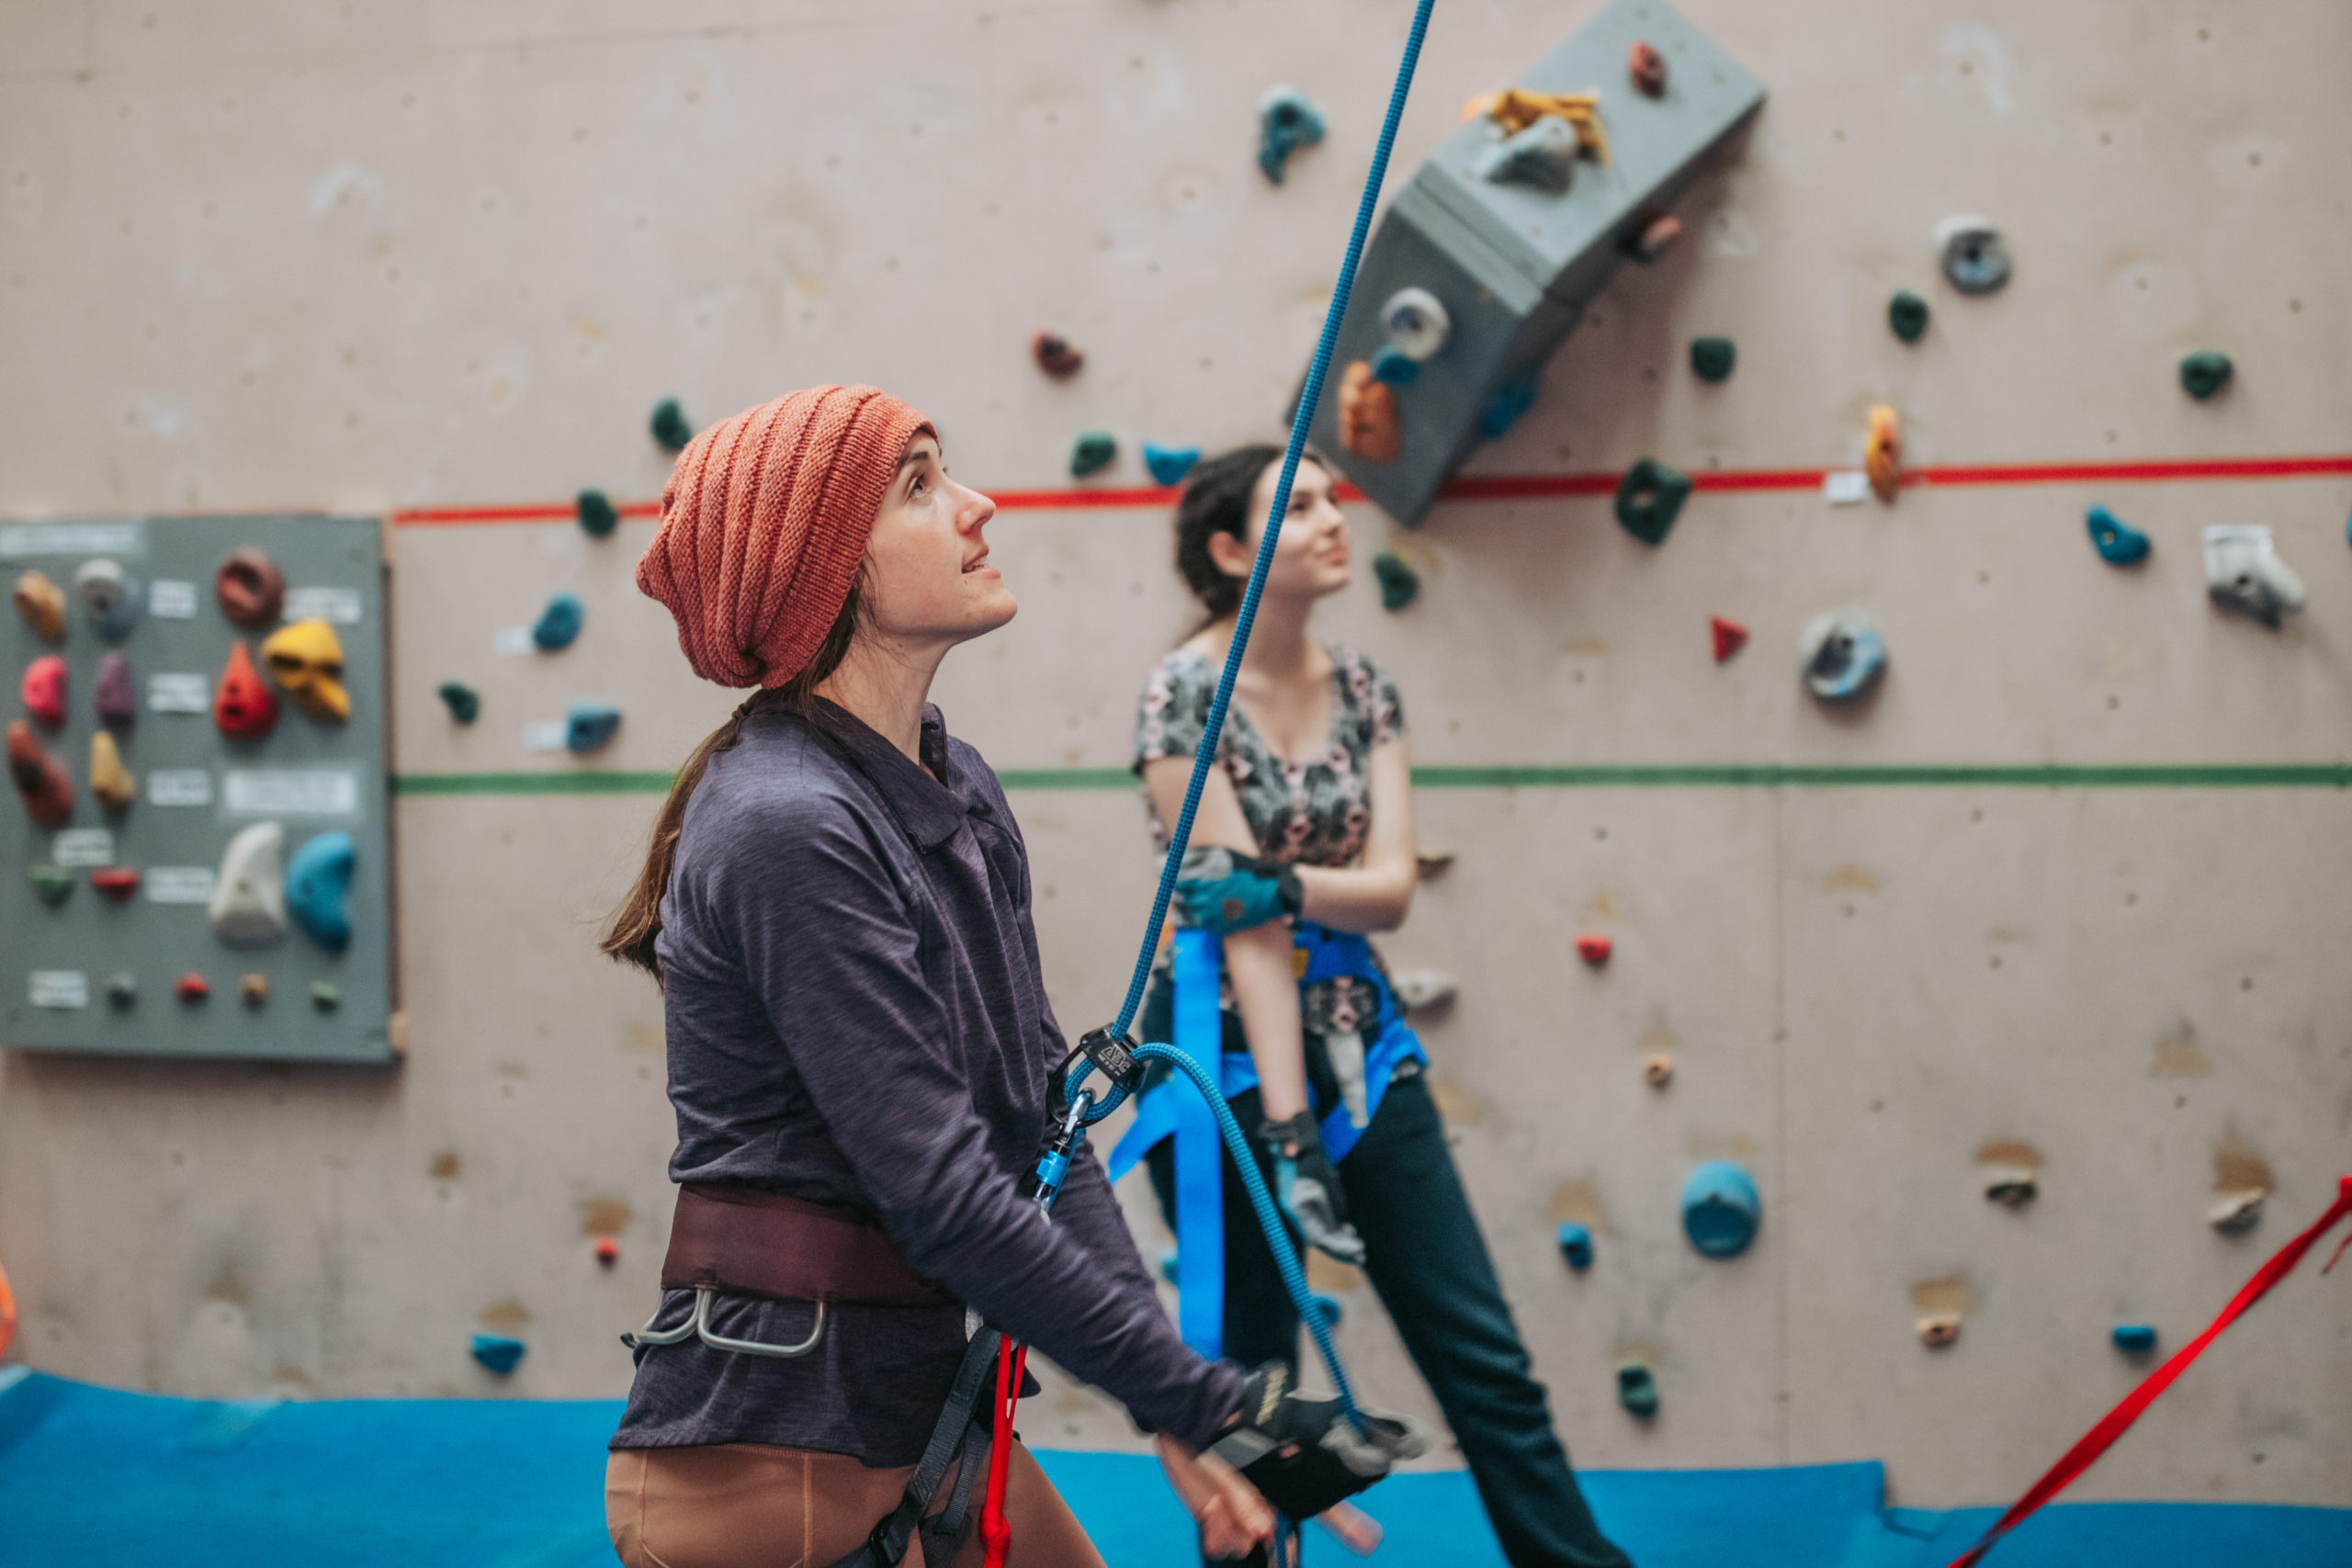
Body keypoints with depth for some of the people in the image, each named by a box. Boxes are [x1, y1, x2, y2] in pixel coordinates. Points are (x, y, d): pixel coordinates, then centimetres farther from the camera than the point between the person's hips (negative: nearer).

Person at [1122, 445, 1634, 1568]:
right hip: (1227, 1044, -5)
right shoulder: (1185, 692, -11)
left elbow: (1392, 887, -5)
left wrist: (1279, 884, -25)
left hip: (1355, 1038, 6)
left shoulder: (1363, 690, 5)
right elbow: (1239, 920, -18)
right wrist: (1287, 1126, -22)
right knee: (1250, 1381, 3)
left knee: (1485, 1355, 7)